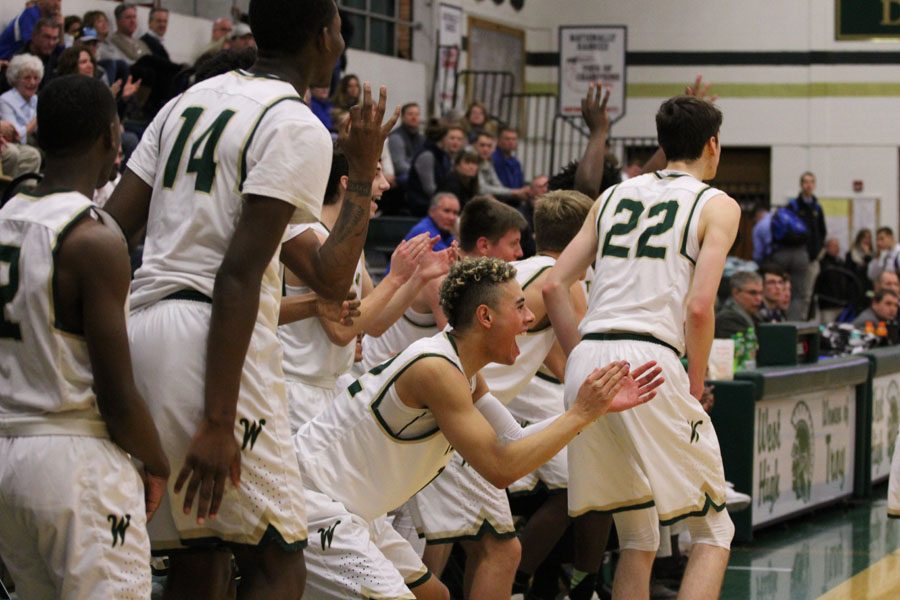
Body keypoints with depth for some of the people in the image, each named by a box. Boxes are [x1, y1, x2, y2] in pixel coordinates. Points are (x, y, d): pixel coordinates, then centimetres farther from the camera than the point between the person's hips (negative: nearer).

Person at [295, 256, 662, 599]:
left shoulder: (464, 373, 8)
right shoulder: (437, 369, -23)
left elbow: (517, 442, 12)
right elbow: (500, 468, -25)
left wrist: (599, 407, 5)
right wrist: (580, 415, -20)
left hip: (348, 508, 11)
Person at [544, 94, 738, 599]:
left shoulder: (613, 196, 21)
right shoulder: (718, 206, 5)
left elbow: (554, 286, 14)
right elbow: (699, 307, -8)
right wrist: (695, 388, 4)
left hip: (587, 365, 6)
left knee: (637, 539, 17)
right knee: (714, 533, 7)